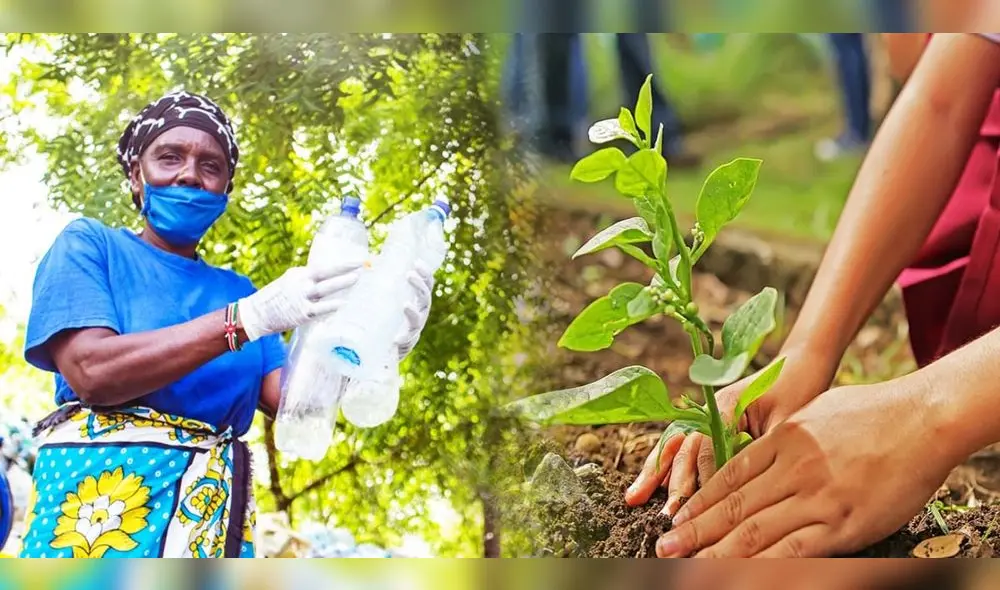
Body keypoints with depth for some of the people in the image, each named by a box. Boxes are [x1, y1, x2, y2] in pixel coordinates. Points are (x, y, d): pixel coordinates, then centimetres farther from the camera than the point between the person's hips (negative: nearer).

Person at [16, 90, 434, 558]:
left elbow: (289, 397, 5)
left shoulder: (235, 290, 17)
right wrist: (251, 317, -19)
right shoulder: (89, 245, 5)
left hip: (215, 508, 4)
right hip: (101, 485, -4)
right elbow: (90, 372, -12)